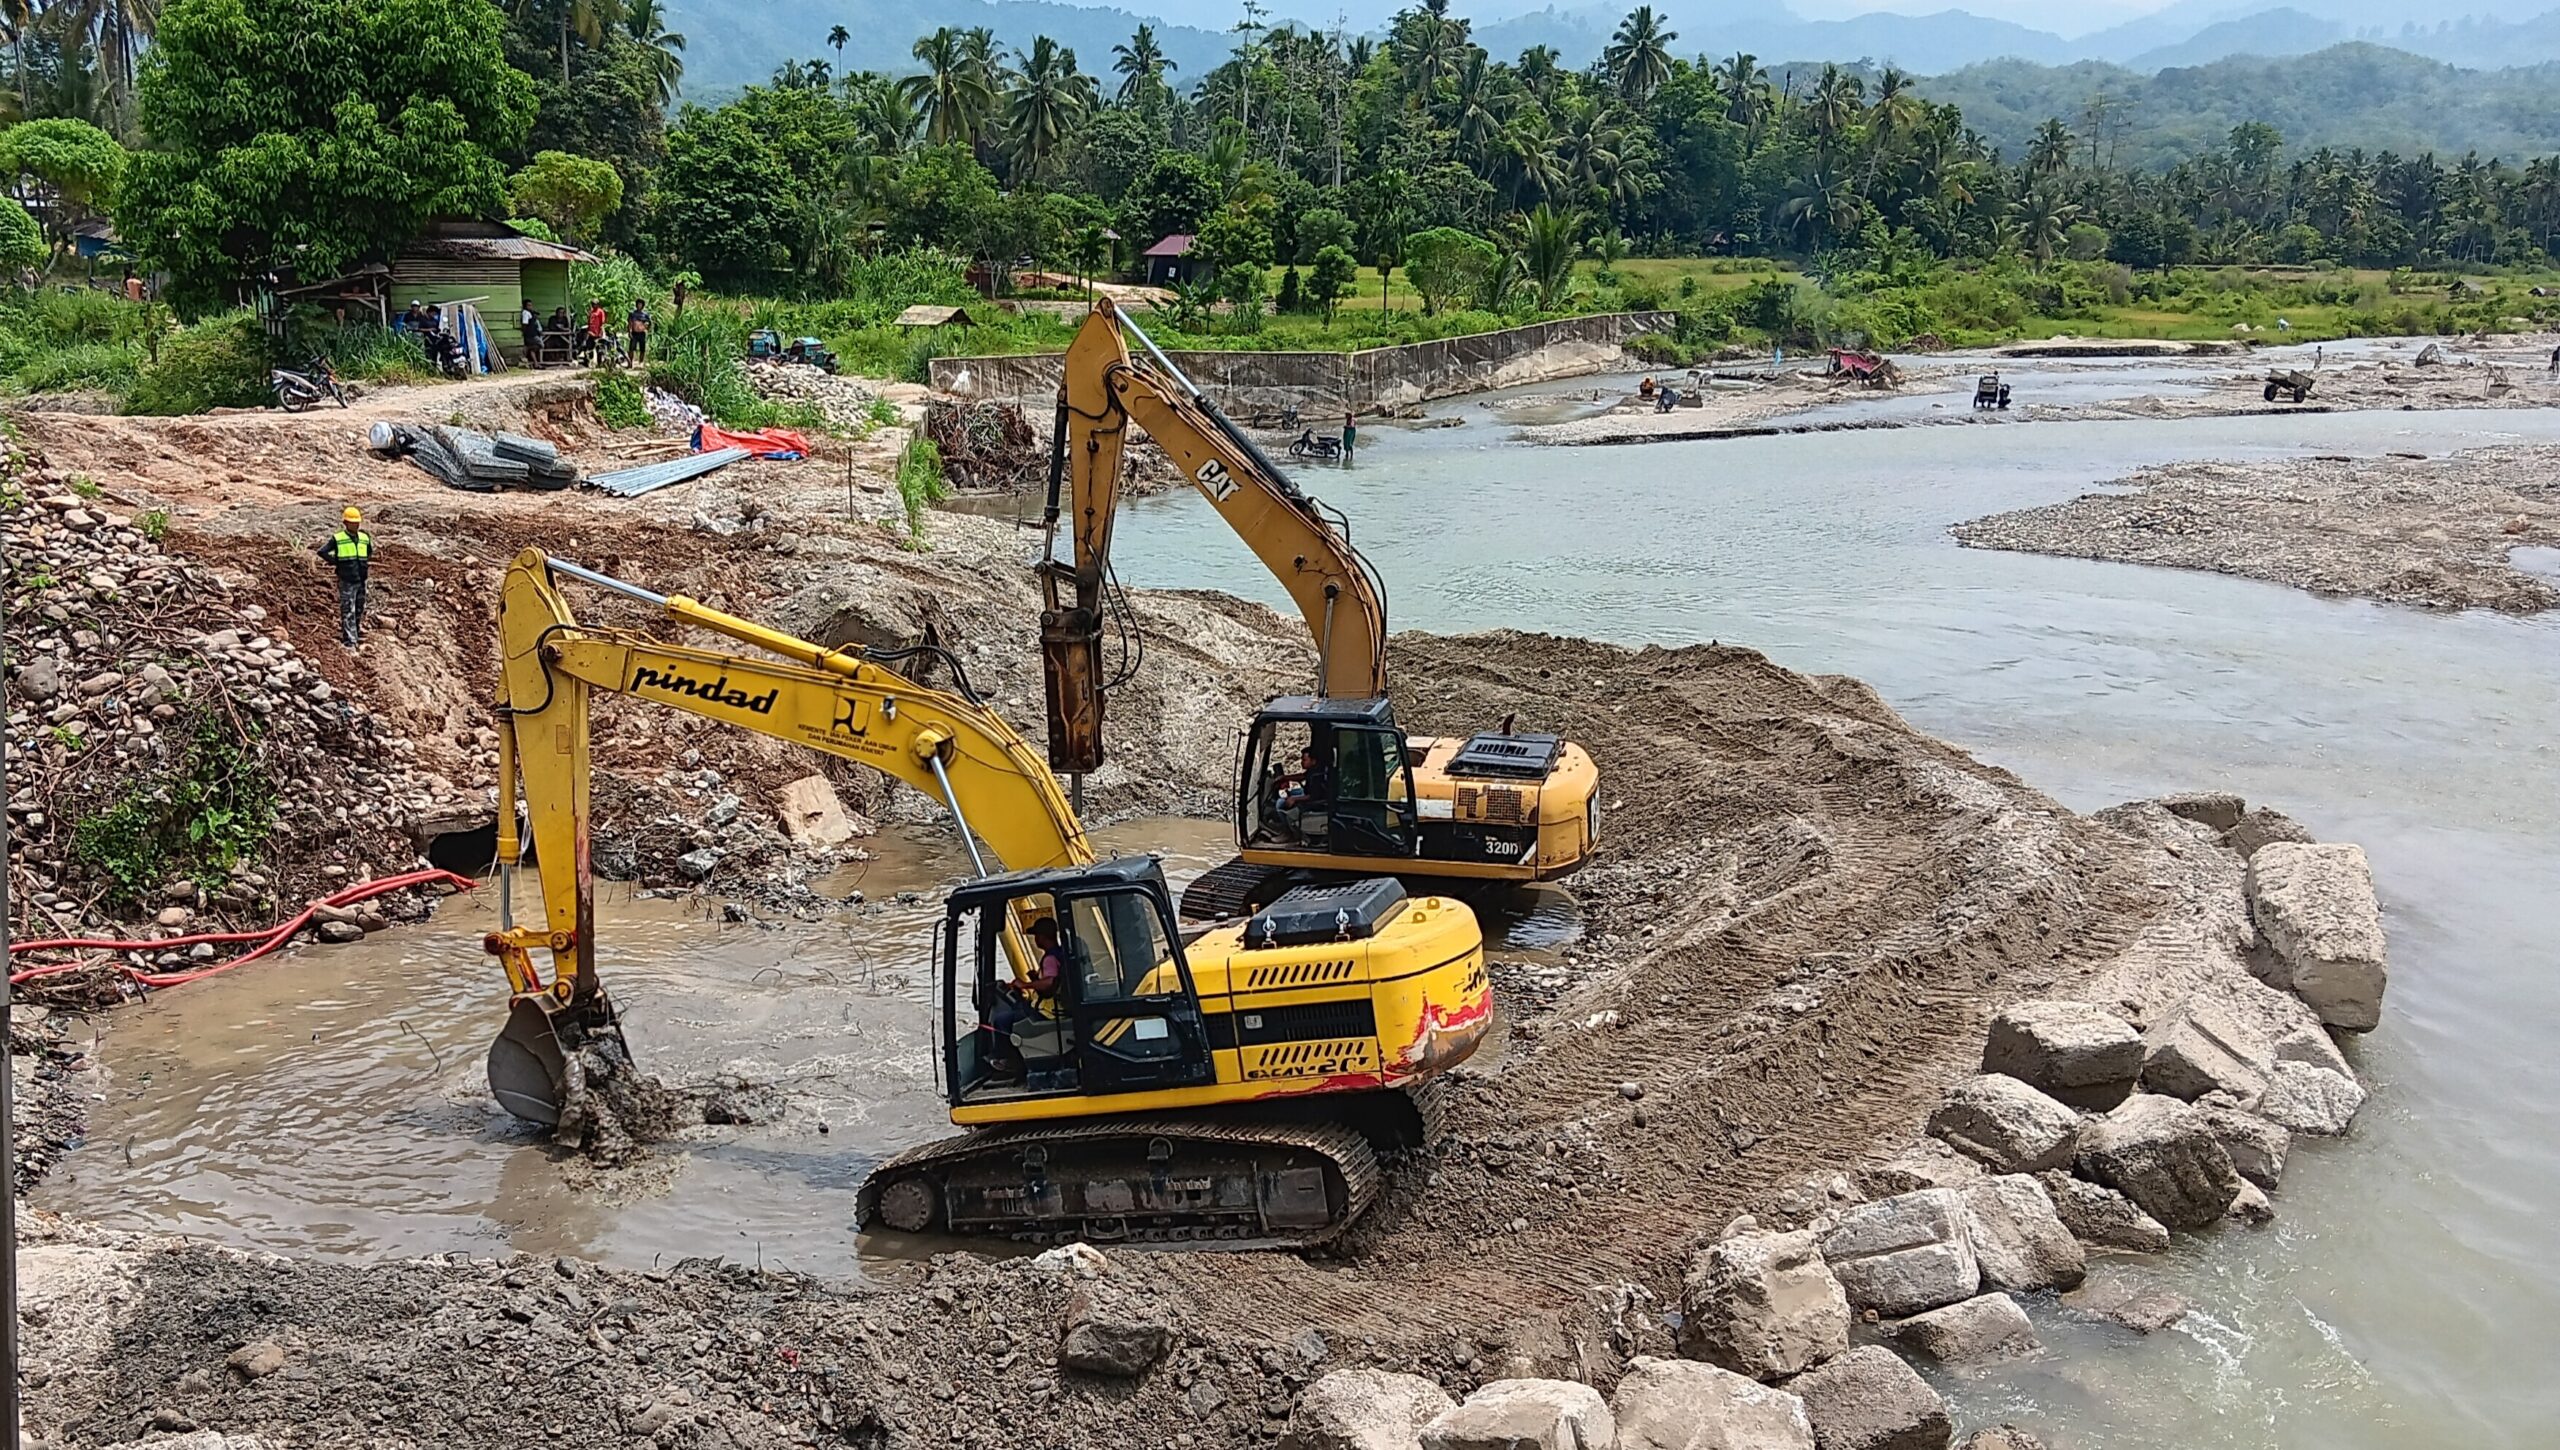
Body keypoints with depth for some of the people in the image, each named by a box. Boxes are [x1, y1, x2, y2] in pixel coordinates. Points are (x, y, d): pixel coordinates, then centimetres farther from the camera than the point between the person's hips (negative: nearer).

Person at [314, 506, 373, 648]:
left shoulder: (365, 538, 9)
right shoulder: (337, 538, -6)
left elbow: (369, 554, 27)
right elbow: (321, 552, -6)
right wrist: (337, 562, -6)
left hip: (361, 580, 5)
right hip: (346, 581, -5)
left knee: (359, 611, 14)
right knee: (348, 612, -5)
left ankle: (357, 636, 28)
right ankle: (350, 641, -6)